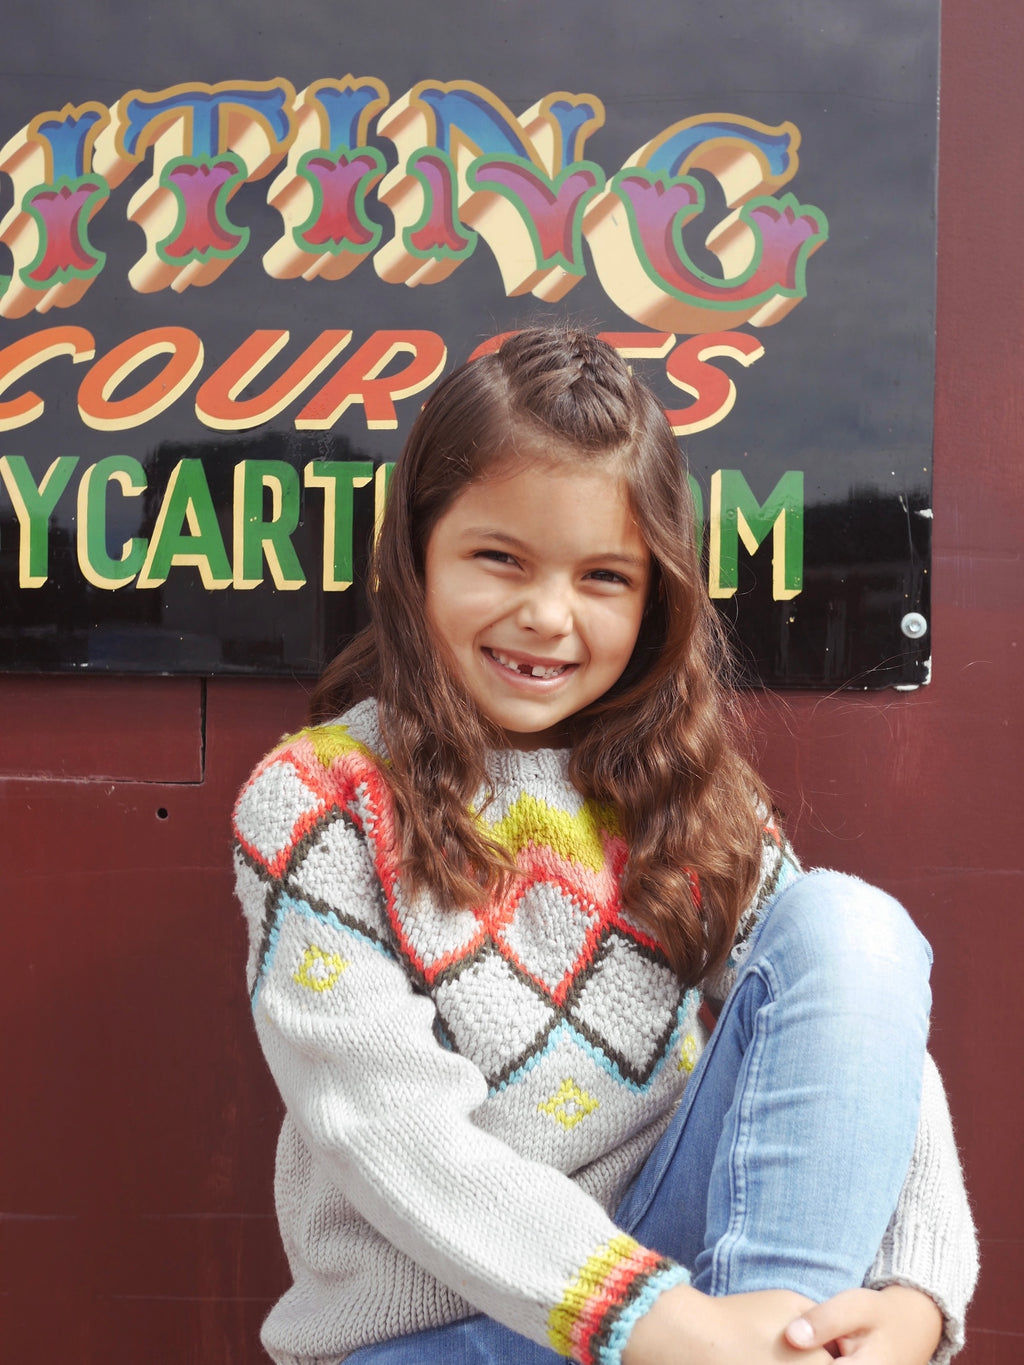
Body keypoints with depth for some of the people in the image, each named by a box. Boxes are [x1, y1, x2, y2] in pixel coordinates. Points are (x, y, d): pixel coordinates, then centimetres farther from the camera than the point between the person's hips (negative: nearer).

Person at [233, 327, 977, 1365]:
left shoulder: (683, 789, 3)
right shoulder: (317, 804, -8)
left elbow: (864, 1024, -5)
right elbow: (395, 1136, -17)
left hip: (676, 1265, 5)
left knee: (849, 926, -16)